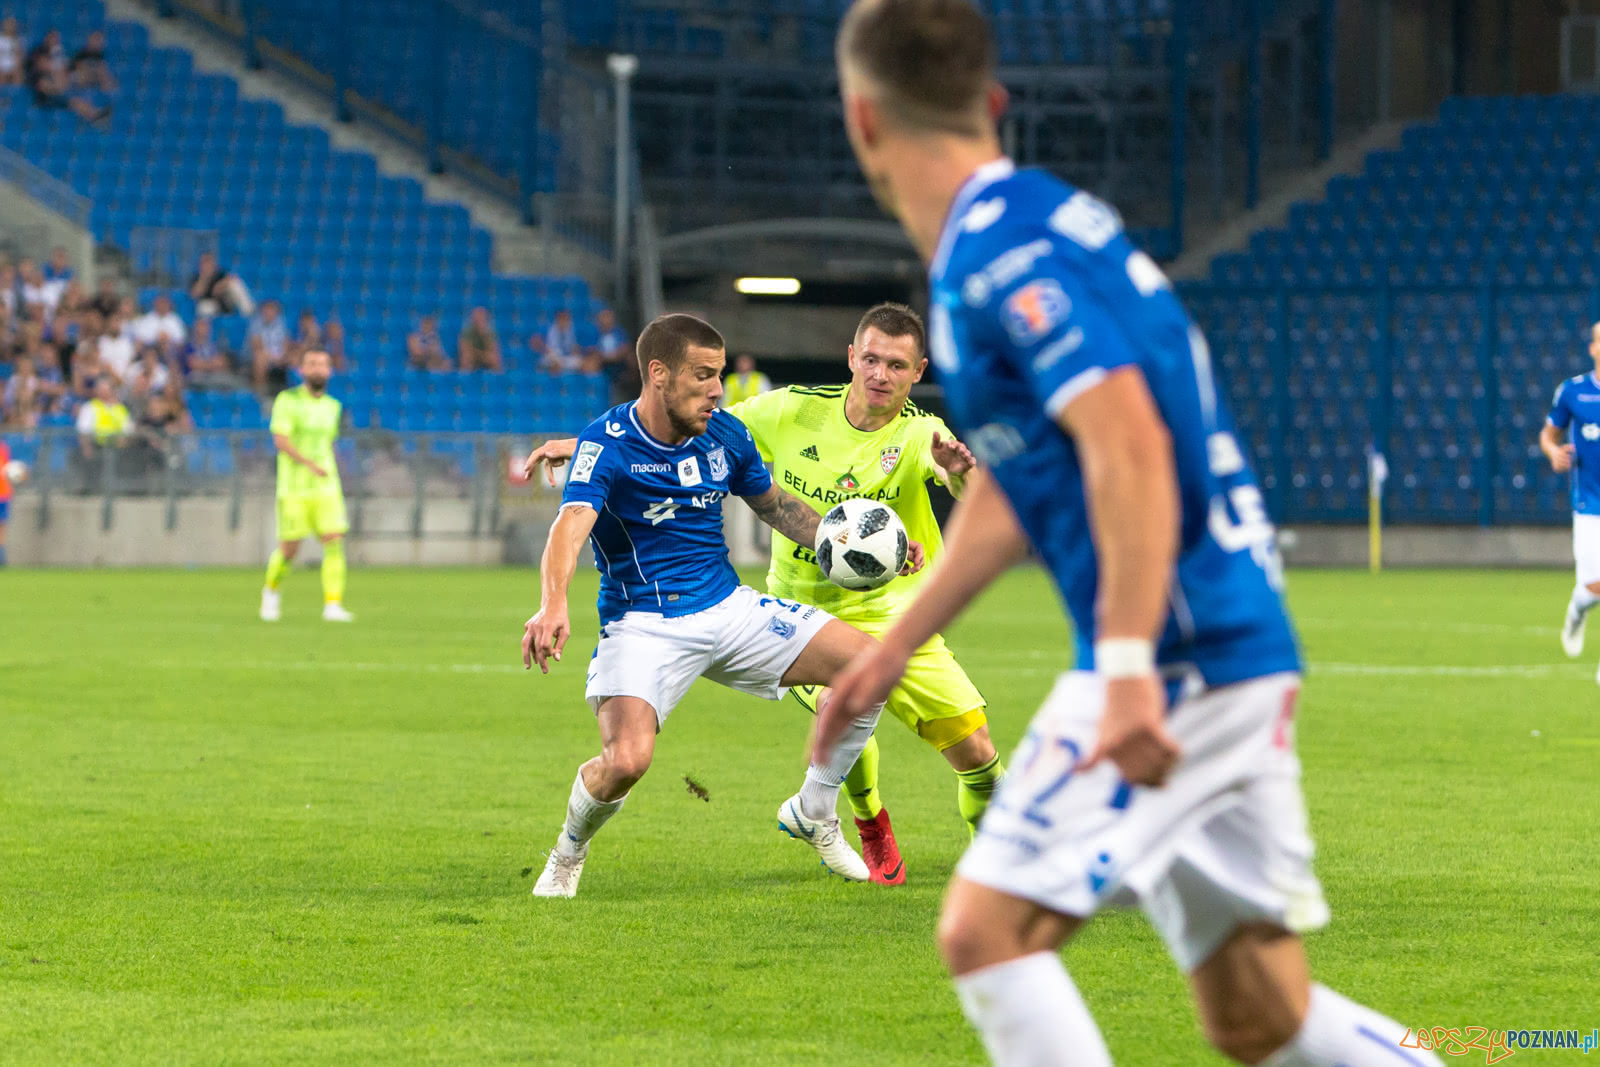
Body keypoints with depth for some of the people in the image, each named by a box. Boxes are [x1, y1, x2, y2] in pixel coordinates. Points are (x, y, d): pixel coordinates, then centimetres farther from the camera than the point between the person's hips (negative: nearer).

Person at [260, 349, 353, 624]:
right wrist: (309, 463, -29)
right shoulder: (287, 400, -5)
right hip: (294, 488, -4)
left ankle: (333, 605, -14)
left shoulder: (332, 406, 12)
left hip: (326, 487, 4)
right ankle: (271, 591, 30)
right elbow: (280, 440, -16)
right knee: (289, 549, 1)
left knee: (334, 542, -12)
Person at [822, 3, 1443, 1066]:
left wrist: (1129, 668, -31)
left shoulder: (1000, 249, -13)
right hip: (1240, 656, 10)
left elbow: (1128, 443, -25)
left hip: (1184, 659, -10)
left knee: (987, 931, -11)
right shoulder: (1012, 235, 18)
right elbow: (1013, 481, 29)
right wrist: (895, 647, 33)